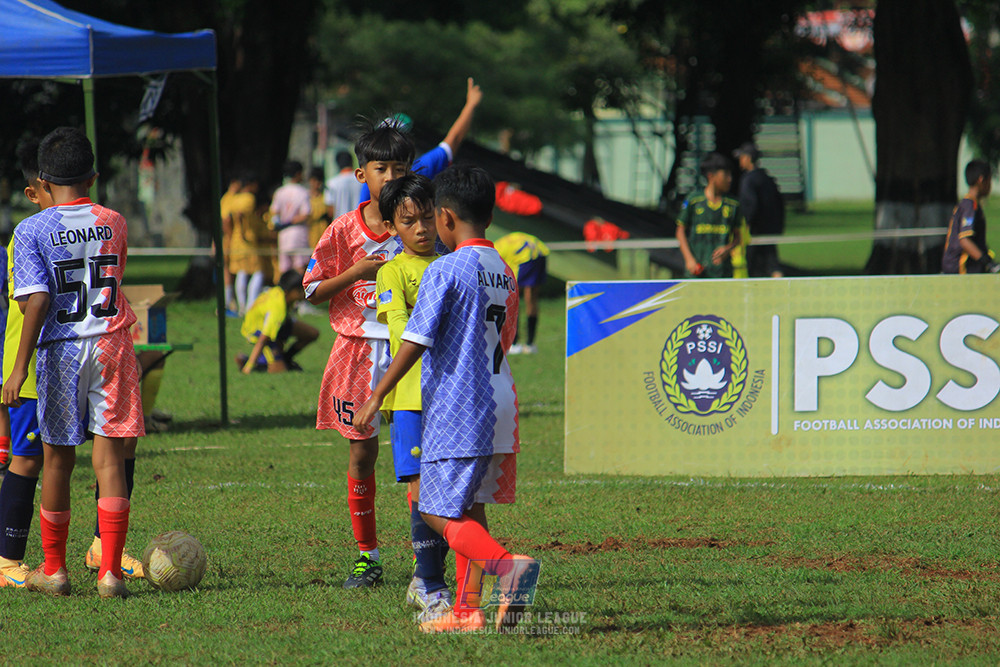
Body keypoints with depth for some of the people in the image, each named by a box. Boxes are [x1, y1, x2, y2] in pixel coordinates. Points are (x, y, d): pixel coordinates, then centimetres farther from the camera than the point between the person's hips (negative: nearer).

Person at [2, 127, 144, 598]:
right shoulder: (113, 223, 4)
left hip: (61, 349, -1)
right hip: (111, 346, 1)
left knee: (58, 459, 11)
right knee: (110, 459, 0)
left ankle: (54, 570, 21)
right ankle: (110, 571, -6)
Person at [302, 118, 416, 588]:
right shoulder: (343, 232, 1)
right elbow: (313, 292, 3)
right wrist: (357, 273, -10)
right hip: (359, 349, 1)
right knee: (362, 452, 5)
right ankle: (367, 556, 16)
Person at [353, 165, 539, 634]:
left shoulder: (445, 271, -12)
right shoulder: (504, 273, 12)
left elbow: (416, 341, -15)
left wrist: (377, 397, -10)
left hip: (455, 411, -8)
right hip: (499, 408, 8)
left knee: (440, 512, -4)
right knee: (468, 507, 14)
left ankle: (507, 565, -26)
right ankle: (468, 609, 12)